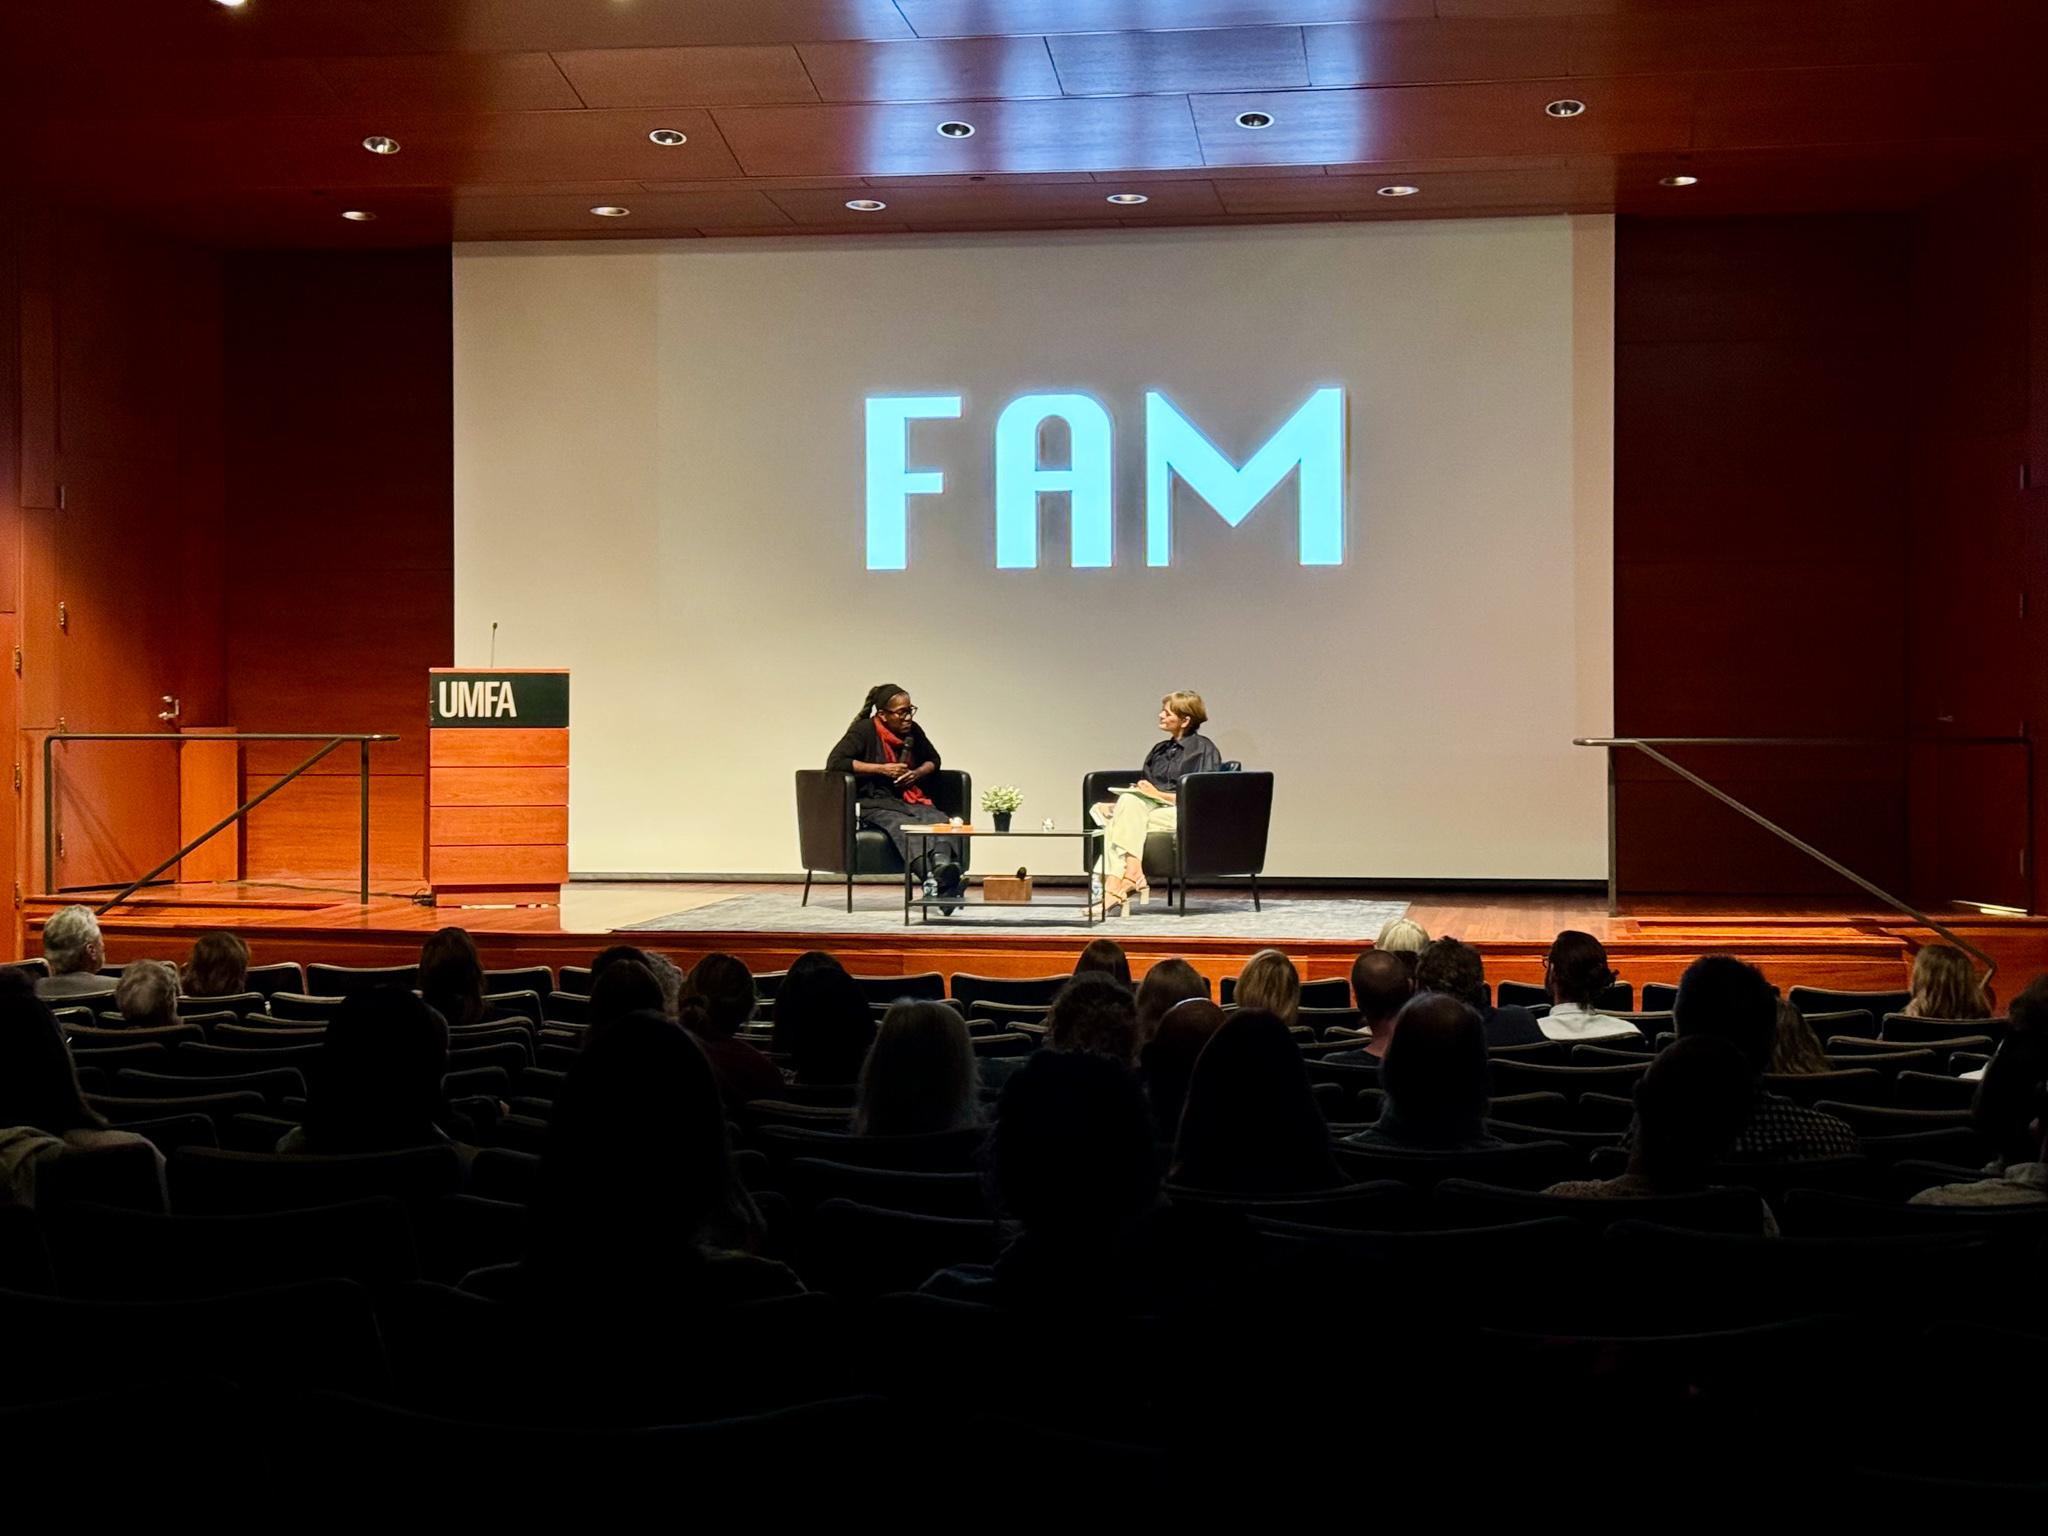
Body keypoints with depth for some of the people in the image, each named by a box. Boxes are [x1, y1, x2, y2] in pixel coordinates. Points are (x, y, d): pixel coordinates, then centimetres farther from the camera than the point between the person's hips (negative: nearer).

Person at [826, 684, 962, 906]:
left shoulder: (913, 731, 12)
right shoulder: (864, 730, -5)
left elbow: (933, 760, 29)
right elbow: (834, 762, -15)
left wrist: (917, 773, 4)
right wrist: (881, 769, -14)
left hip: (910, 800, 5)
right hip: (874, 802, -5)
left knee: (939, 821, -30)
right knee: (903, 826, -39)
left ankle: (944, 868, -59)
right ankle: (932, 878, -63)